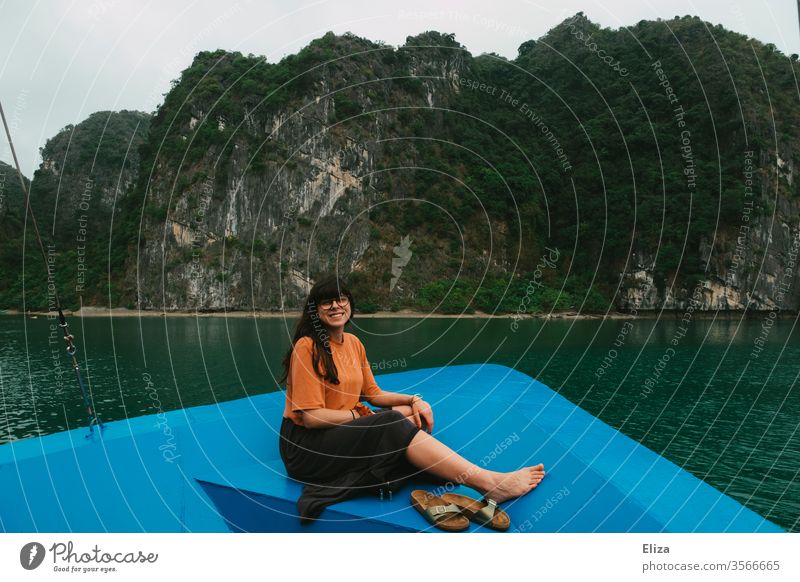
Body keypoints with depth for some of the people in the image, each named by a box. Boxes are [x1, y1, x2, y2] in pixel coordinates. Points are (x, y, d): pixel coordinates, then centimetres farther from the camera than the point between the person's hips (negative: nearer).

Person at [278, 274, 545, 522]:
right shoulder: (307, 347, -15)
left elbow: (373, 394, 12)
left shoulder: (353, 343, 9)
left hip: (347, 431, 8)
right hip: (306, 445, -8)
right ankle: (487, 482, -33)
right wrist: (358, 415, -11)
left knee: (415, 414, -11)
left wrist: (413, 401, -4)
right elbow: (311, 417, -18)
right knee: (393, 423, -29)